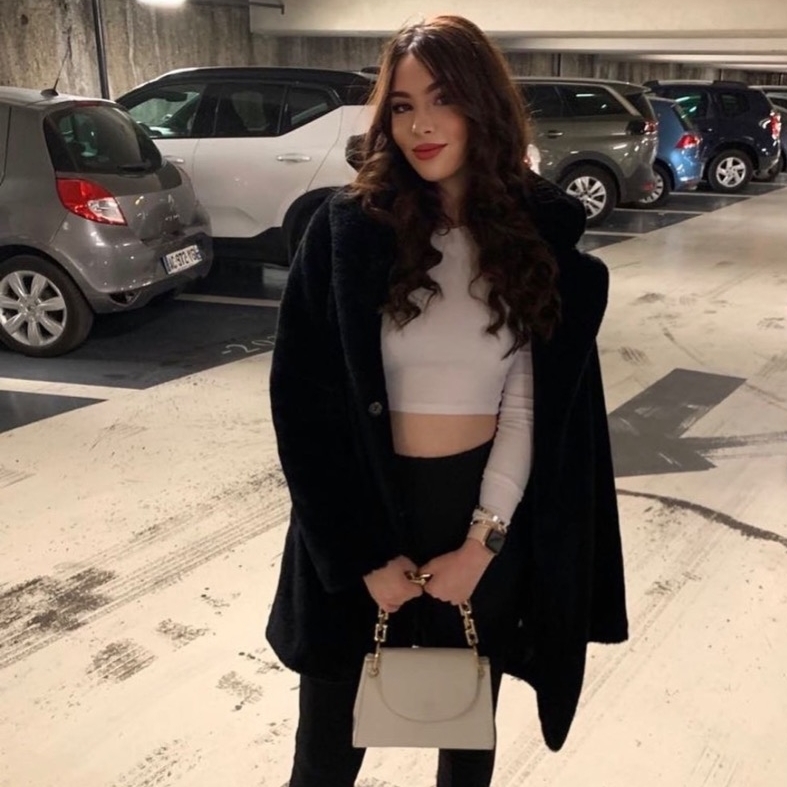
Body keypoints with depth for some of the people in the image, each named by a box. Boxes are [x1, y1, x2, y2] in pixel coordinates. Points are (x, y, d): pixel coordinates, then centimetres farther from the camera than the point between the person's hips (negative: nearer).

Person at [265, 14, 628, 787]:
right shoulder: (346, 230, -9)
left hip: (483, 517, 1)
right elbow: (301, 401, -9)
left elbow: (535, 409, -4)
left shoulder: (543, 236, -5)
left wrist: (482, 542, -10)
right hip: (359, 515, -1)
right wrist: (362, 554, -10)